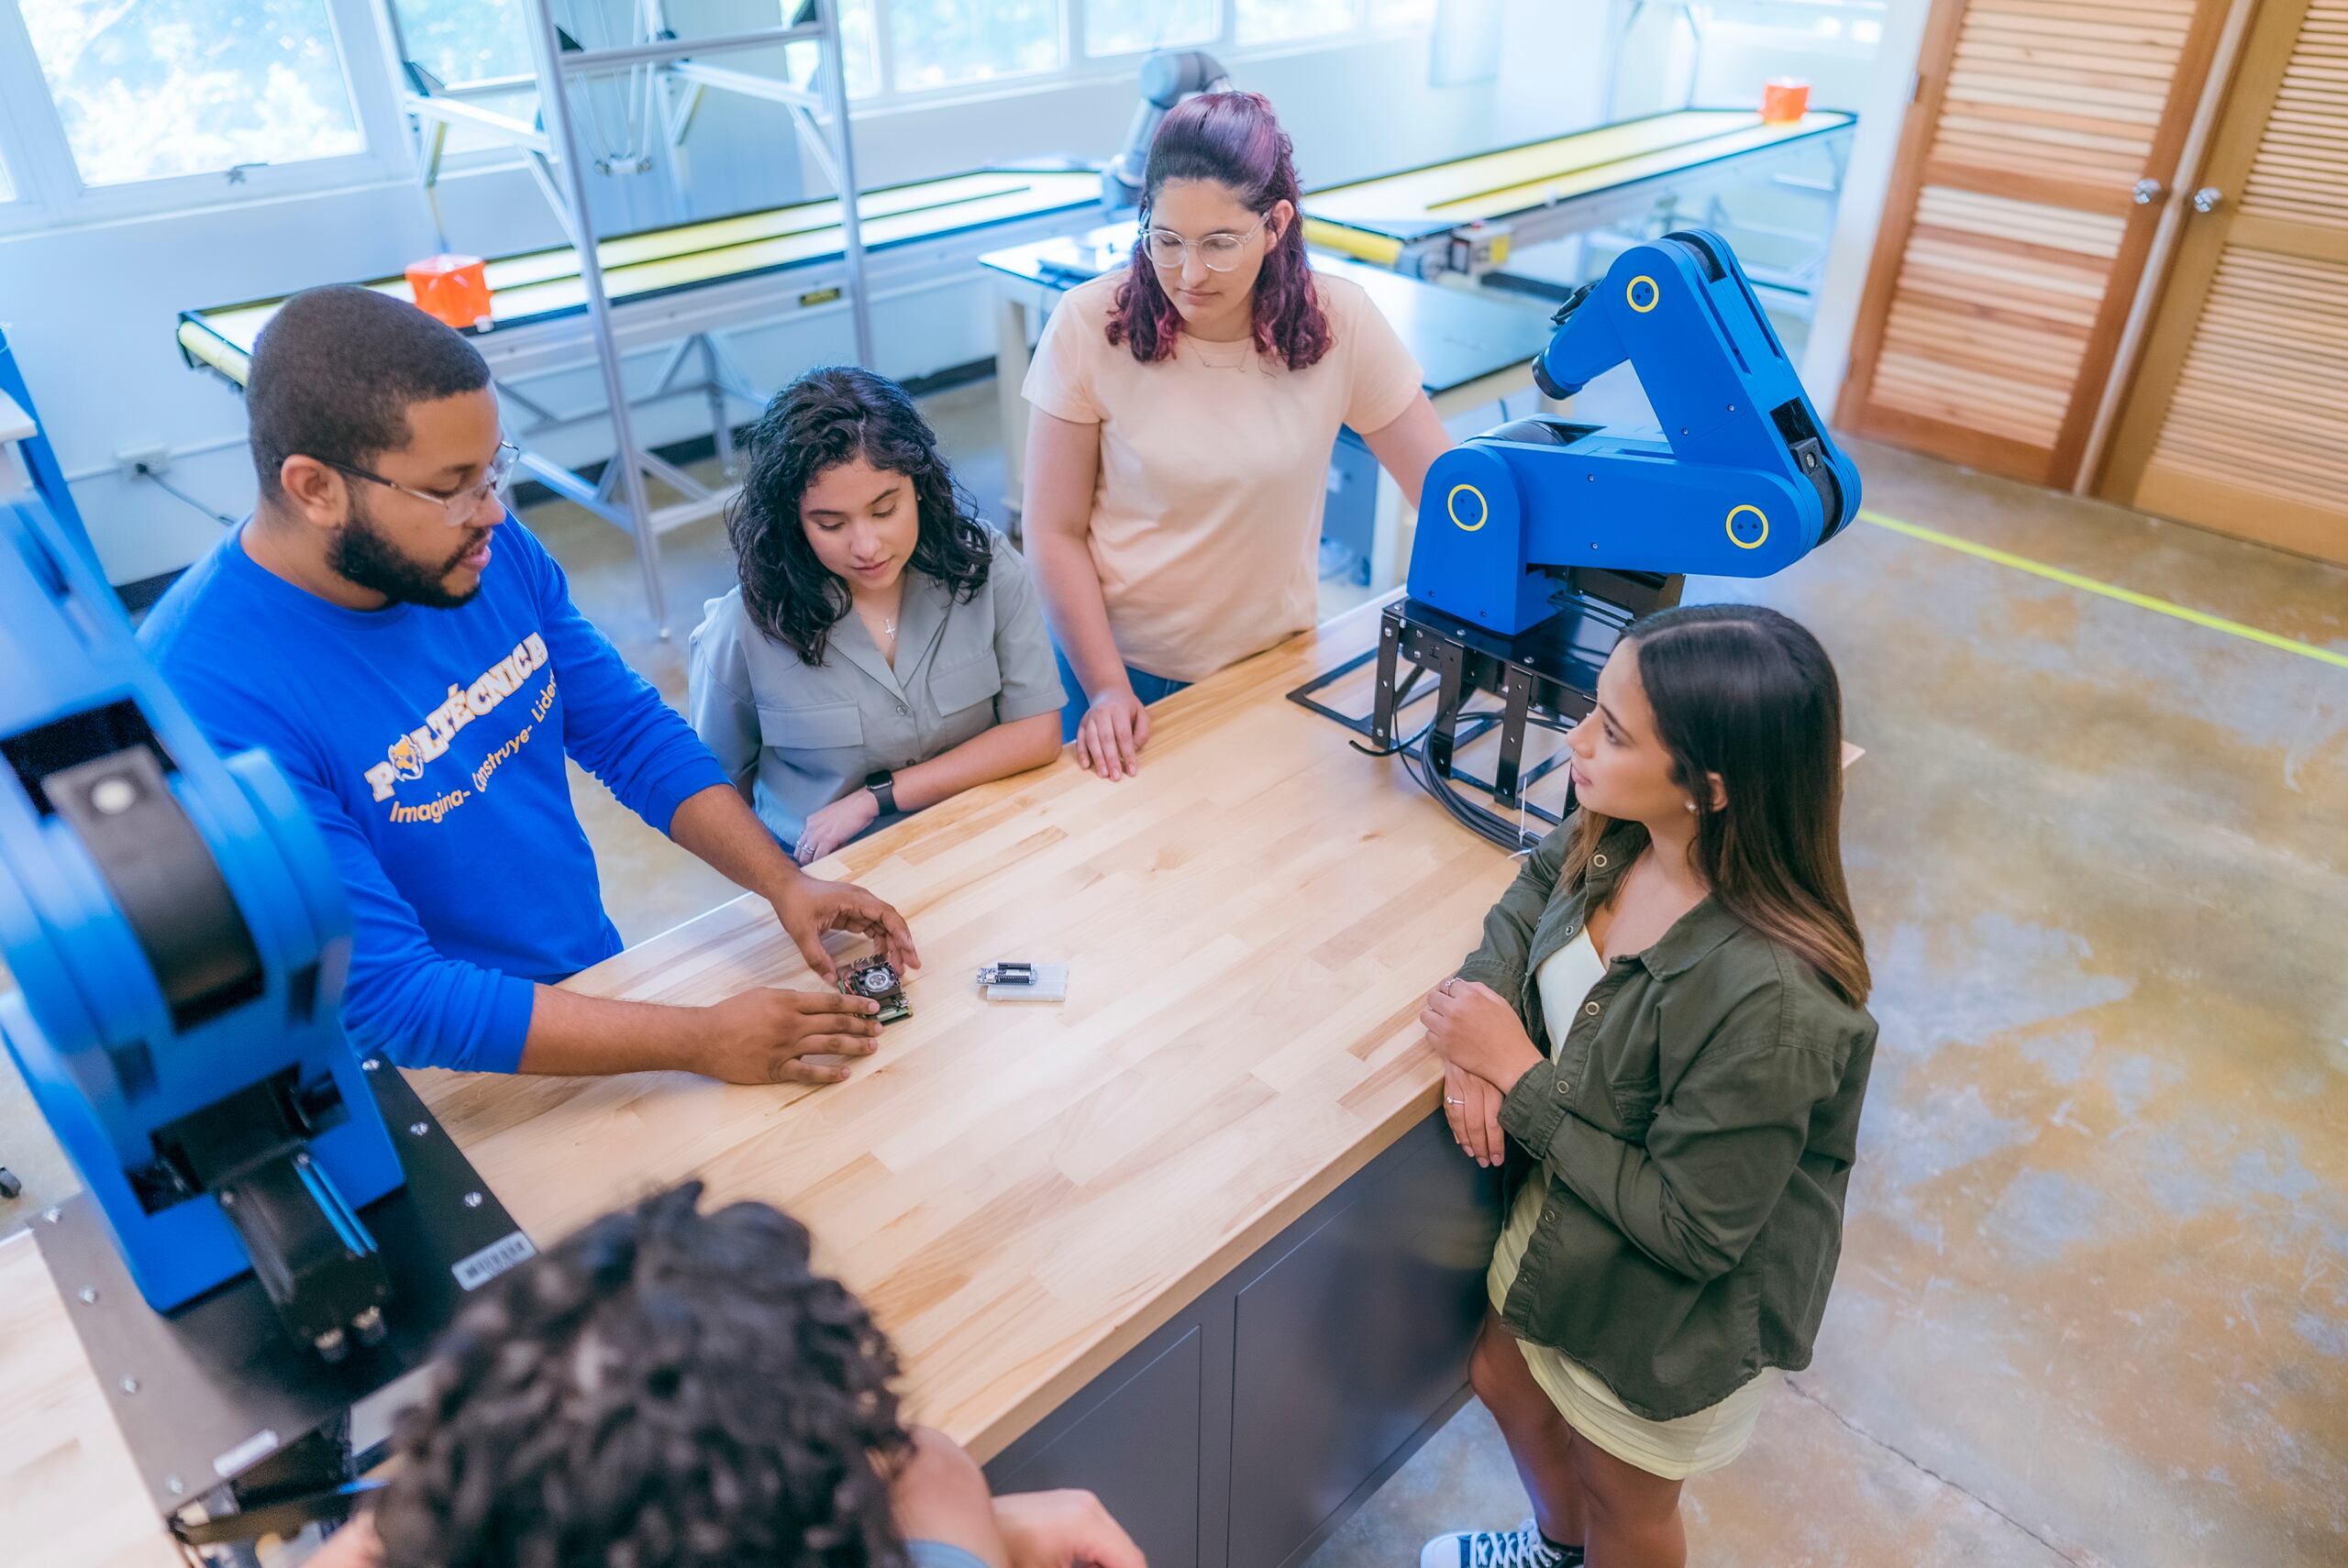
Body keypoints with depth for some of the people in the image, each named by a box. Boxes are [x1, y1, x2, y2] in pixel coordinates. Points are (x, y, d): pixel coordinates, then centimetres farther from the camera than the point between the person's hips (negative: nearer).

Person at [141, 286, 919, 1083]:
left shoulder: (490, 551, -5)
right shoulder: (212, 697, -24)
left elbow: (632, 731, 5)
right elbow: (388, 997, -25)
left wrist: (783, 881, -9)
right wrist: (703, 1041, -26)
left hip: (602, 979, 5)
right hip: (436, 1092, -5)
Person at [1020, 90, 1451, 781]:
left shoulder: (1338, 321, -14)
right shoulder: (1088, 326, -16)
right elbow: (1055, 532, -10)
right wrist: (1106, 687, -15)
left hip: (1273, 656, 1)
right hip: (1124, 662, -1)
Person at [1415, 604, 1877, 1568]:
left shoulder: (1769, 1000, -40)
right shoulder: (1621, 832, -20)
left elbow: (1694, 1230, -30)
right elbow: (1538, 888, 3)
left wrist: (1519, 1074, -27)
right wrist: (1480, 1037, -14)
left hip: (1677, 1309, -7)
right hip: (1562, 1211, 7)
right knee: (1506, 1380, 32)